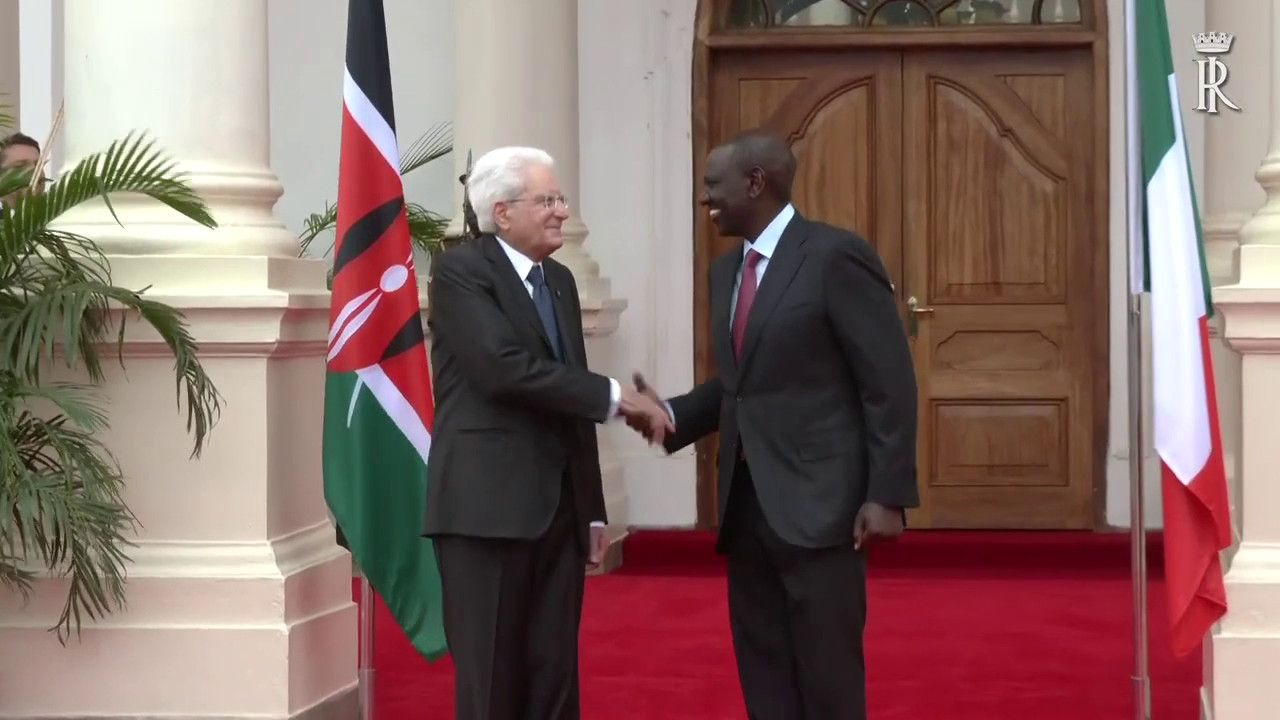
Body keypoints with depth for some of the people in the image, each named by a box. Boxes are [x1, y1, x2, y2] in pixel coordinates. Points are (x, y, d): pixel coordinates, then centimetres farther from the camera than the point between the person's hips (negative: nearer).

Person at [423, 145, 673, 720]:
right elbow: (504, 367, -21)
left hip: (559, 509, 7)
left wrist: (593, 509, 16)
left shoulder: (559, 280, 16)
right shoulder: (460, 270, -6)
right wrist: (615, 396, -17)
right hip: (487, 506, -7)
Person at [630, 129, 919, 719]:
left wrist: (887, 494, -15)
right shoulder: (726, 270, 14)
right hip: (746, 502, 8)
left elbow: (889, 383, -11)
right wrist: (672, 414, 1)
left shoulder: (836, 256, -10)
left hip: (817, 503, -7)